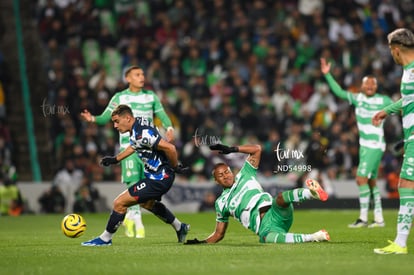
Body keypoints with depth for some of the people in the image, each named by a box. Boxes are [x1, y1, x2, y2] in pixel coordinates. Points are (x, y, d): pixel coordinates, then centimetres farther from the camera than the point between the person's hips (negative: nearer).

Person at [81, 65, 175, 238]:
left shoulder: (151, 96, 11)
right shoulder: (119, 98, 4)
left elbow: (163, 116, 12)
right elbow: (105, 118, 0)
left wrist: (169, 128, -9)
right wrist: (93, 119, -22)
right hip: (129, 146, -3)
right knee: (133, 182, -13)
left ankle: (130, 217, 23)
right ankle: (138, 223, -10)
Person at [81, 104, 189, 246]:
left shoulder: (142, 134, -29)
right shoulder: (138, 123, 2)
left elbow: (169, 148, -33)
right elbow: (134, 145, 23)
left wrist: (175, 167, -18)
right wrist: (115, 159, 25)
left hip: (158, 180, -11)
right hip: (159, 176, 11)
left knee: (119, 203, -9)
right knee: (147, 203, 36)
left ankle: (105, 238, 7)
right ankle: (180, 228, 50)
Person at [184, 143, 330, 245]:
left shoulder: (244, 176, 21)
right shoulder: (221, 203, 24)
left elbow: (257, 149, 14)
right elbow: (219, 234, 30)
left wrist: (232, 149, 6)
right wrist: (201, 243, 15)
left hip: (276, 213, 0)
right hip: (265, 228, 0)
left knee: (281, 198, -36)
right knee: (267, 238, -40)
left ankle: (312, 193, -60)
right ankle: (314, 237, -46)